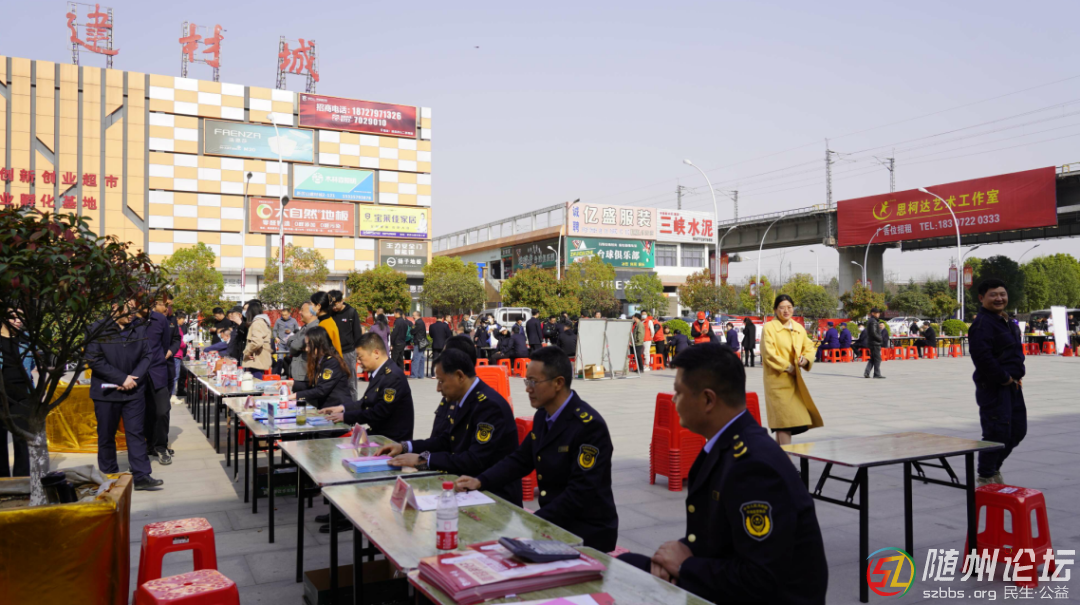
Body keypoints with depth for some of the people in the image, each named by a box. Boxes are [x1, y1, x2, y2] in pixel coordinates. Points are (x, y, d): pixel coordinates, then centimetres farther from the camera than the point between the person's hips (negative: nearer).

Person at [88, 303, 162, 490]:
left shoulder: (137, 331, 4)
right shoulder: (98, 329, -7)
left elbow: (146, 356, 5)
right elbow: (94, 360, -13)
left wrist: (134, 378, -11)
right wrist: (122, 379, -16)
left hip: (134, 391, 2)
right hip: (106, 392, -2)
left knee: (136, 433, 1)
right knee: (106, 435, 10)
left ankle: (141, 476, 1)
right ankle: (108, 474, 25)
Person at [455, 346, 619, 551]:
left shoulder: (589, 426, -21)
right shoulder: (543, 416, 5)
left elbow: (580, 494, -23)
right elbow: (521, 459, 16)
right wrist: (480, 481, 2)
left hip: (587, 534, -7)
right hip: (552, 524, 7)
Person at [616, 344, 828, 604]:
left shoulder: (754, 463, -27)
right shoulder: (727, 445, 1)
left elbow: (761, 580, -27)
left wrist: (685, 565, -15)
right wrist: (683, 550, -6)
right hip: (731, 582, 8)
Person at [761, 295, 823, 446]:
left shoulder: (799, 328, 11)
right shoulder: (769, 327, -6)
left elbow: (809, 348, 18)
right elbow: (768, 354, -12)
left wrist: (806, 359, -4)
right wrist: (788, 367, -14)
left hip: (795, 380, 6)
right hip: (778, 379, -6)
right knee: (785, 418, -9)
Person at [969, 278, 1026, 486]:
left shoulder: (1007, 322, 16)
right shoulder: (982, 324, -17)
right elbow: (983, 358, -27)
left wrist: (1017, 375, 12)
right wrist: (1005, 378, -18)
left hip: (1012, 384, 10)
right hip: (993, 388, -10)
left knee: (1018, 430, 16)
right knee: (997, 432, -6)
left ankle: (993, 468, 33)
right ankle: (986, 477, 10)